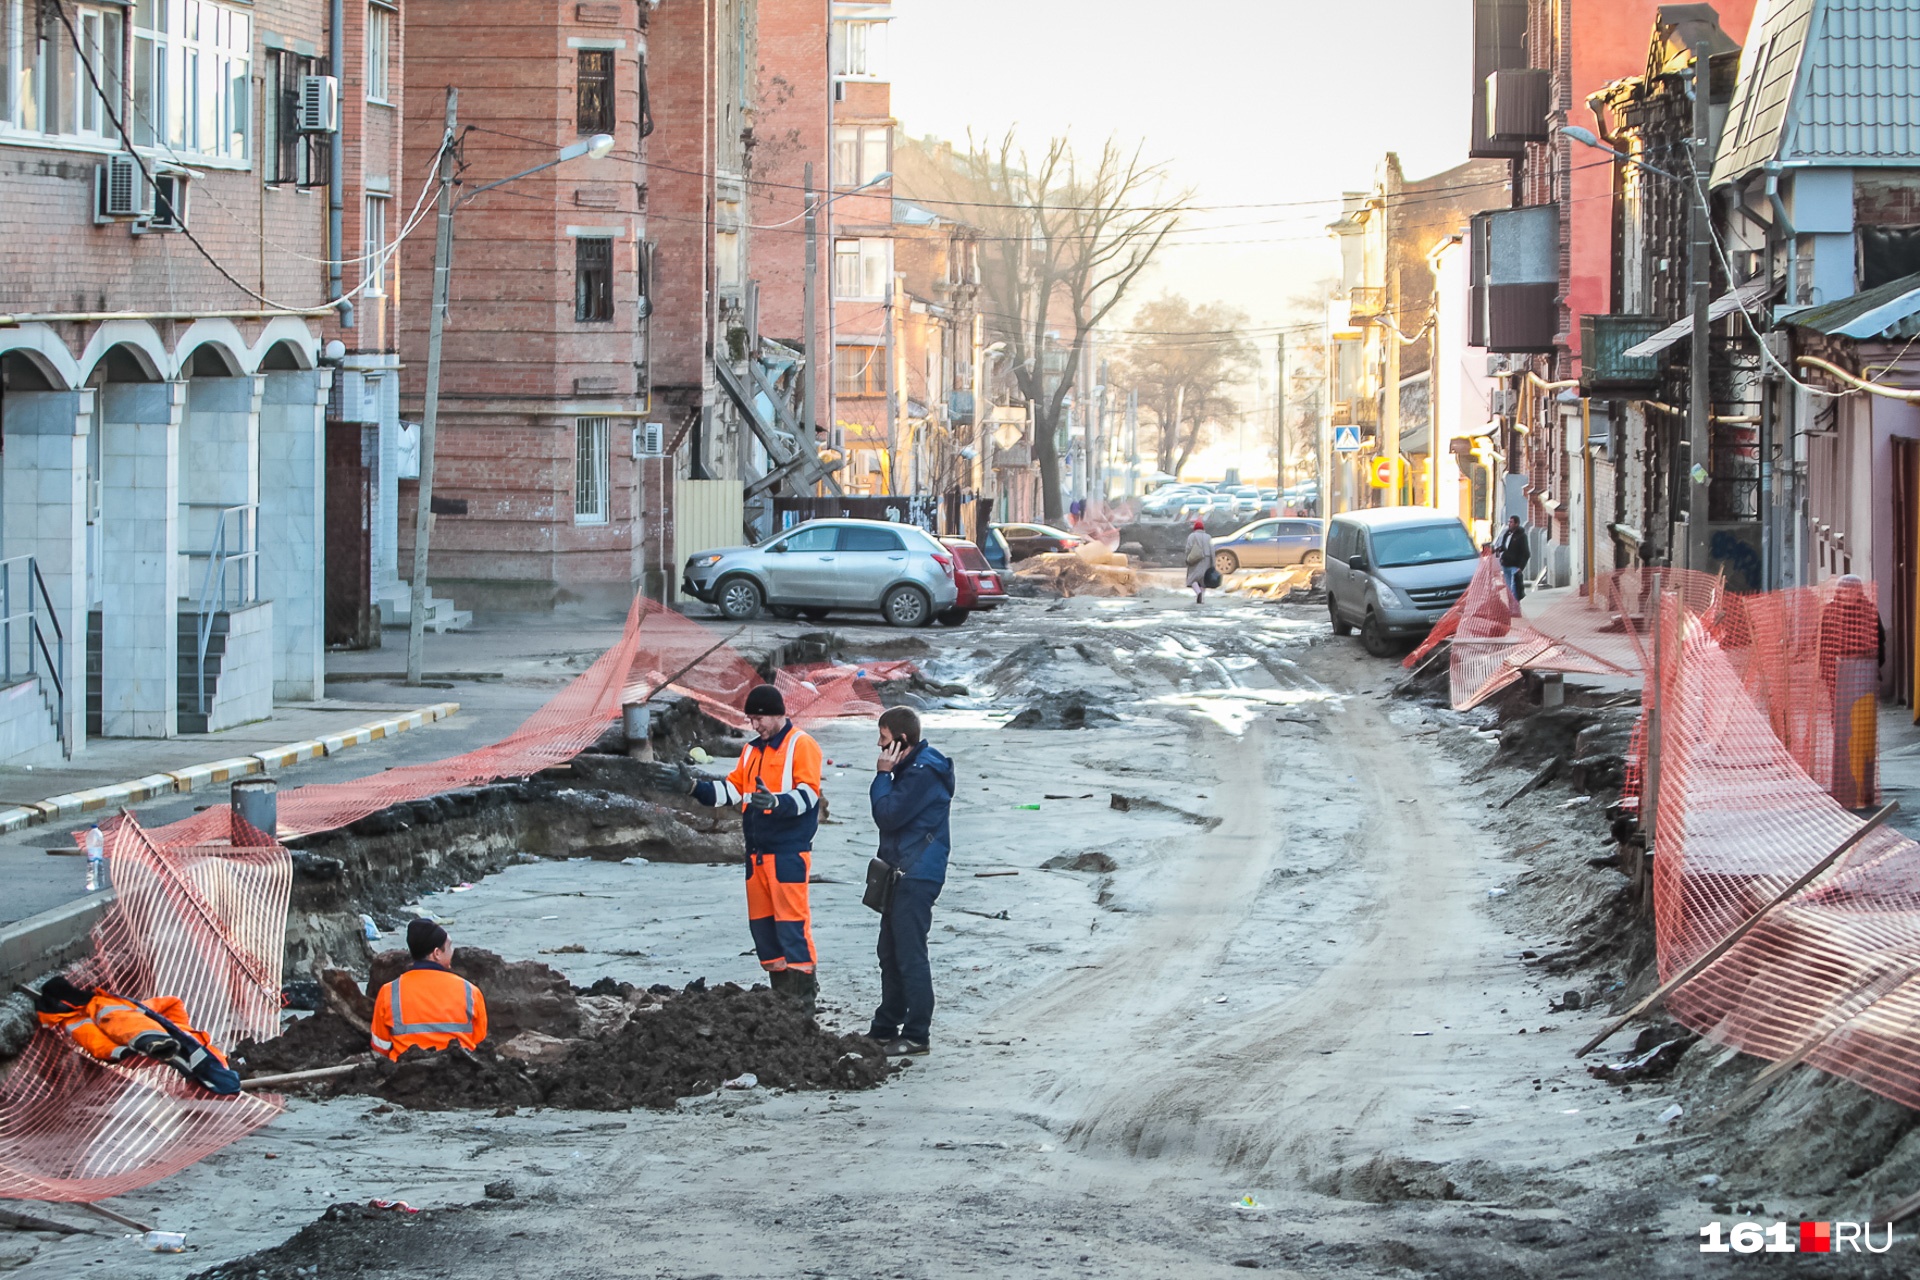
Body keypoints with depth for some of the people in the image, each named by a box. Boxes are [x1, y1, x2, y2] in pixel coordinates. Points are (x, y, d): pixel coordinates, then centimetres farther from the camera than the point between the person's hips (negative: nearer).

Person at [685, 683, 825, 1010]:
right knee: (761, 921, 10)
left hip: (789, 851, -8)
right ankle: (780, 991, 19)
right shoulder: (753, 750, 17)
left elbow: (807, 794, -17)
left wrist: (776, 802, -34)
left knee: (791, 921, -9)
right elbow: (733, 788, 17)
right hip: (757, 851, 8)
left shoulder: (801, 745, -7)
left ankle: (803, 992, -6)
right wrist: (698, 787, 2)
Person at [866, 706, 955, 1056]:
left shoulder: (922, 773, -18)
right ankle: (886, 1027, 26)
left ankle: (916, 1034, -5)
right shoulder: (910, 767, 15)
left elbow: (888, 815, -20)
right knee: (891, 953, 17)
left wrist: (883, 774, -12)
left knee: (910, 955, -9)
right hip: (902, 873, 11)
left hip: (917, 877, -11)